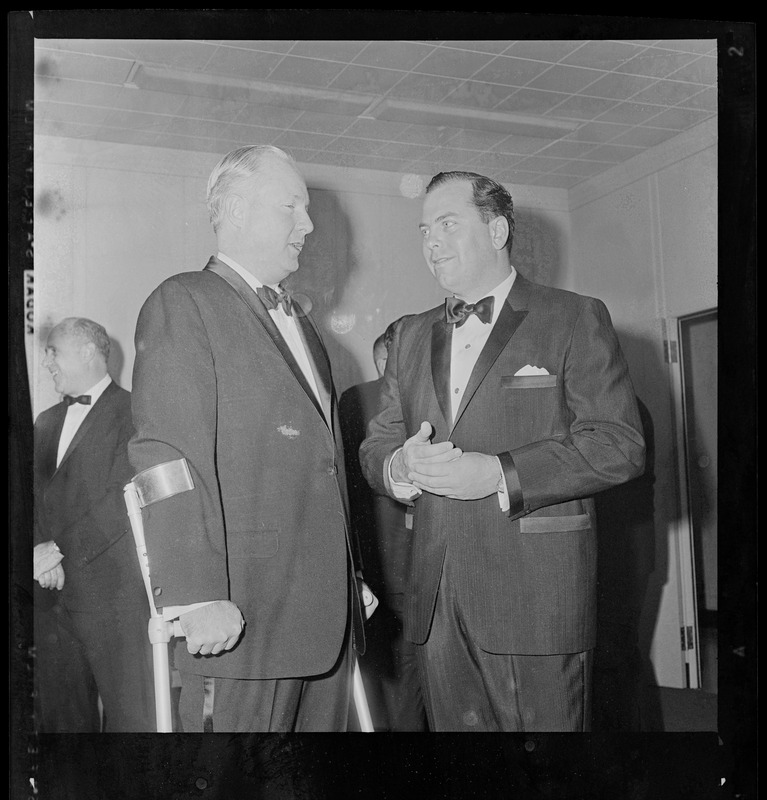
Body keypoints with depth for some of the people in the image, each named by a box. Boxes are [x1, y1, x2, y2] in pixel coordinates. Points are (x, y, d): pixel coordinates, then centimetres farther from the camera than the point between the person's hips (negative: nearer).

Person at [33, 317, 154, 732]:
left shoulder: (133, 412, -6)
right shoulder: (46, 421, 18)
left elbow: (126, 499, -14)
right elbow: (34, 496, 12)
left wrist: (63, 549, -14)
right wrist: (40, 550, -5)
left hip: (111, 589, -6)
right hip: (51, 591, 7)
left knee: (128, 710, 0)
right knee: (60, 709, 12)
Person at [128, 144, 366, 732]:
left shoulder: (300, 322, 21)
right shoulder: (183, 304, -5)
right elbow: (168, 457, -15)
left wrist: (350, 579, 18)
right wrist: (197, 596, -21)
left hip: (327, 614, 8)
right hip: (240, 613, -8)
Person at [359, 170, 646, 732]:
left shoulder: (576, 319, 0)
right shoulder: (412, 336, 18)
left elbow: (620, 445, -9)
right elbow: (375, 447, 16)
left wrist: (498, 473, -18)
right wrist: (402, 465, -9)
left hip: (536, 598, -5)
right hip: (436, 602, 5)